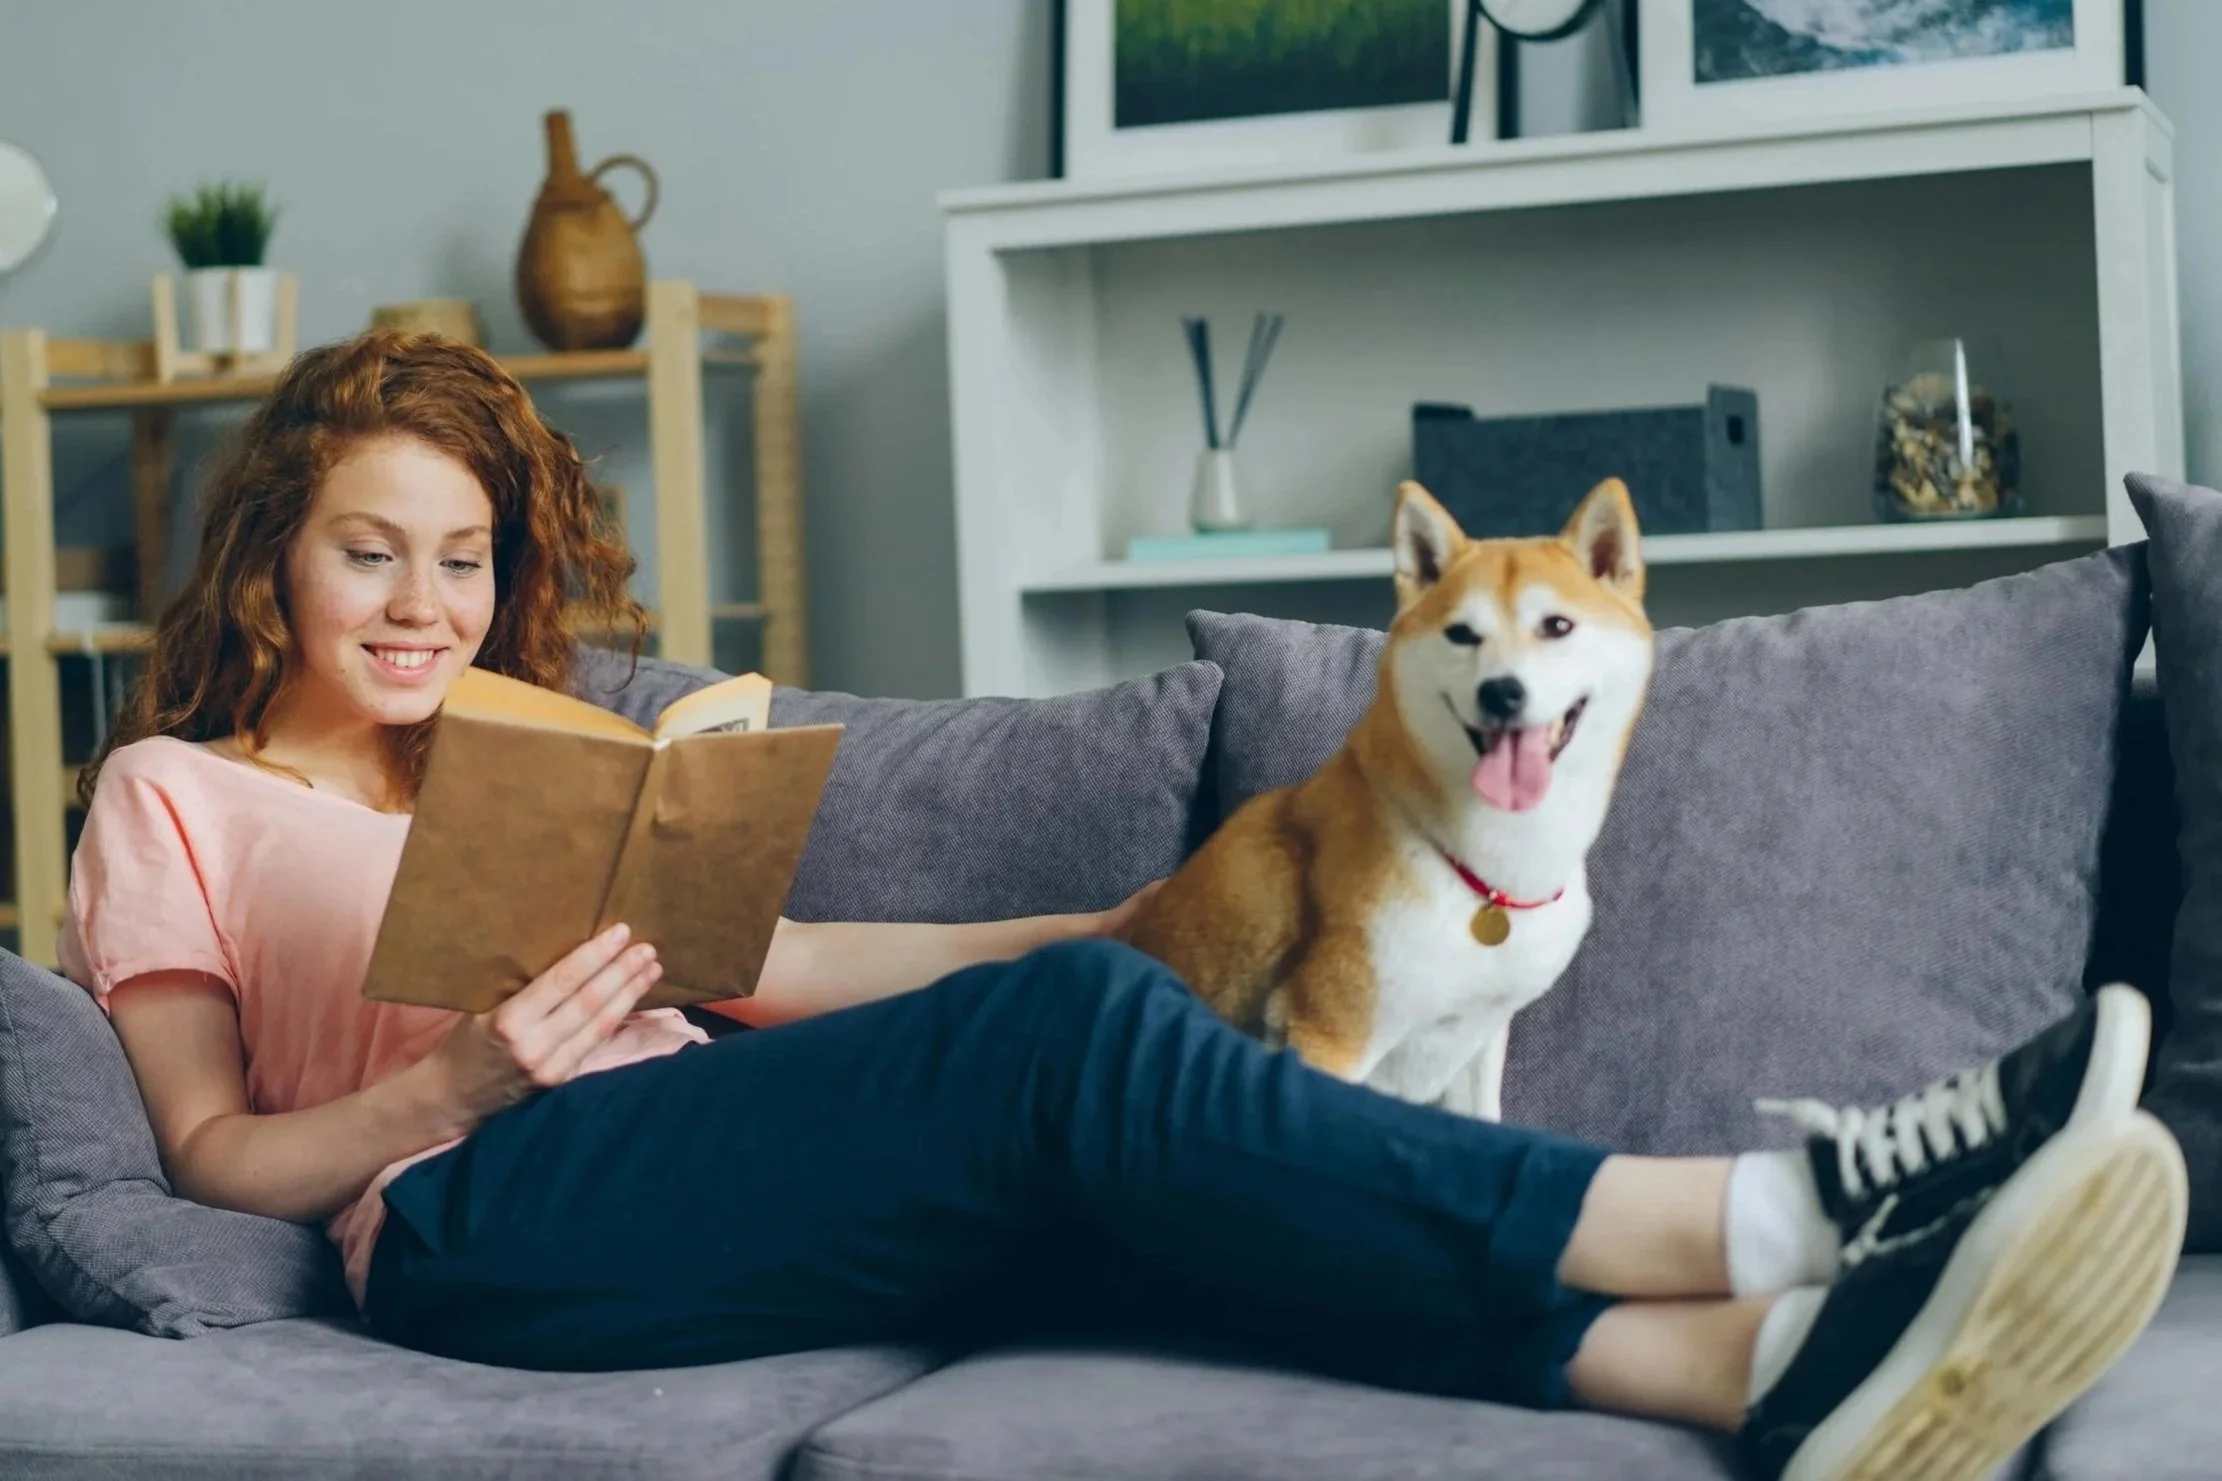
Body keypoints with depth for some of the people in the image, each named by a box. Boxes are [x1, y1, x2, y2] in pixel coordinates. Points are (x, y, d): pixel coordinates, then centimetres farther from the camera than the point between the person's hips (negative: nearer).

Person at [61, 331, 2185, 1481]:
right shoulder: (171, 794, 18)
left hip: (706, 1184, 5)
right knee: (1074, 1037, -27)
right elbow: (214, 1152, 7)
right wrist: (460, 1081, -12)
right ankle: (1783, 1212, -33)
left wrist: (1110, 926, 13)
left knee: (1112, 1191, -26)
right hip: (484, 1224, -5)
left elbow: (761, 959, 24)